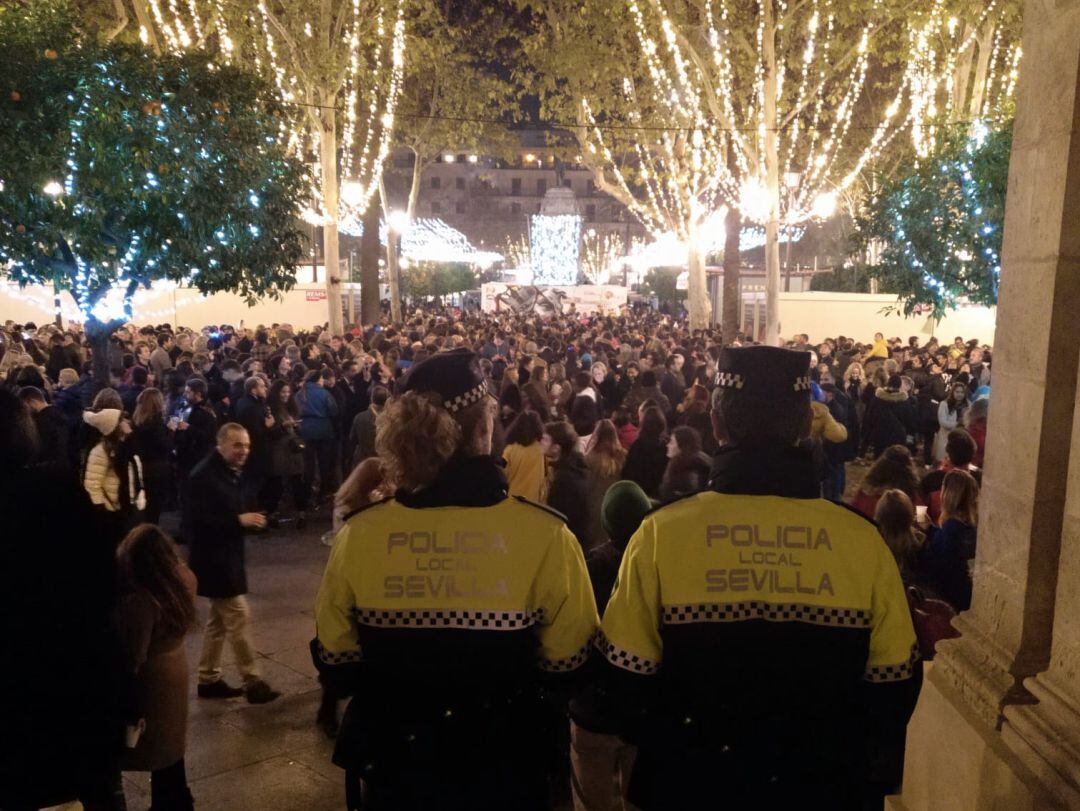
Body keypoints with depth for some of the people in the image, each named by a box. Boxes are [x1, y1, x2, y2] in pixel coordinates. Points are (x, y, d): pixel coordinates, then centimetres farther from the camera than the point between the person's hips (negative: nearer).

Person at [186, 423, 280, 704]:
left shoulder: (233, 473, 9)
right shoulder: (204, 475, -20)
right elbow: (195, 519, -26)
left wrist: (251, 518, 1)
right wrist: (239, 520, -27)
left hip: (228, 557, 10)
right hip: (212, 560, -10)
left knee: (219, 620, 17)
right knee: (238, 616, -5)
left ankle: (208, 680, 28)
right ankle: (253, 682, 4)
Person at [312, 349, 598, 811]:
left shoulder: (358, 535, -16)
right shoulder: (545, 535, -22)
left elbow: (335, 665, -4)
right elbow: (567, 666, -11)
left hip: (394, 763, 2)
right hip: (505, 770, -1)